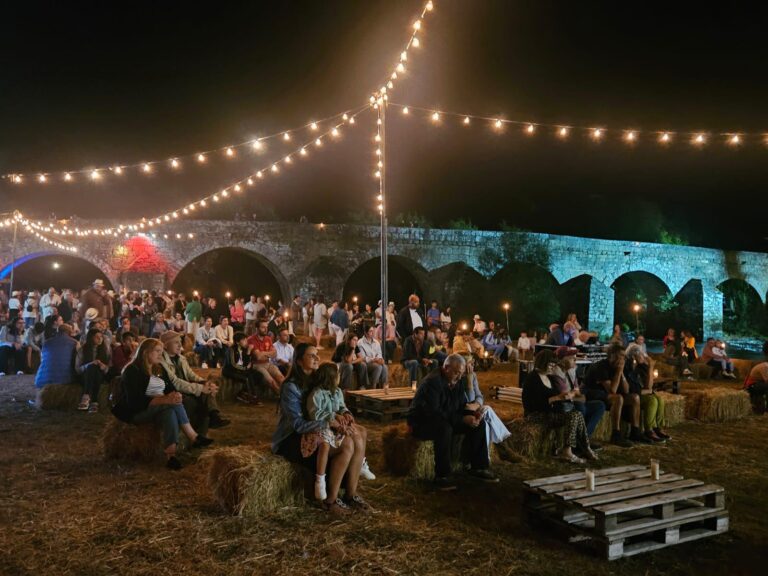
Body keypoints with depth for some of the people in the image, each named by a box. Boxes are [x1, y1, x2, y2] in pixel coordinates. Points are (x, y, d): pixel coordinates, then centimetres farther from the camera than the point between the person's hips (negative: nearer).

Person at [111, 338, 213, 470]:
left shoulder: (159, 369, 15)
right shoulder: (132, 370, -11)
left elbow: (170, 389, 7)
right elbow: (135, 401, -22)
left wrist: (176, 395, -20)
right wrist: (164, 400, -32)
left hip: (158, 408, 7)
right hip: (135, 412, -7)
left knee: (170, 412, -30)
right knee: (173, 405, -32)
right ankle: (194, 438, -29)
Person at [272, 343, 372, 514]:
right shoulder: (291, 387, -17)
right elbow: (298, 424, -23)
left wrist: (343, 414, -8)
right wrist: (329, 423, -30)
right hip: (292, 440, -8)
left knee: (358, 440, -15)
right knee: (347, 446, -26)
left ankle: (351, 494, -7)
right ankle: (330, 500, -12)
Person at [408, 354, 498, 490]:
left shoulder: (456, 382, 3)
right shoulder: (432, 382, -25)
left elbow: (460, 407, 6)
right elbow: (433, 413, -32)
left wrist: (472, 415, -17)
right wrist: (462, 419, -34)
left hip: (447, 420, 9)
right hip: (422, 422, -9)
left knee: (479, 423, -4)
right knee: (445, 428, -40)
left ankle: (478, 468, 4)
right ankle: (441, 476, -30)